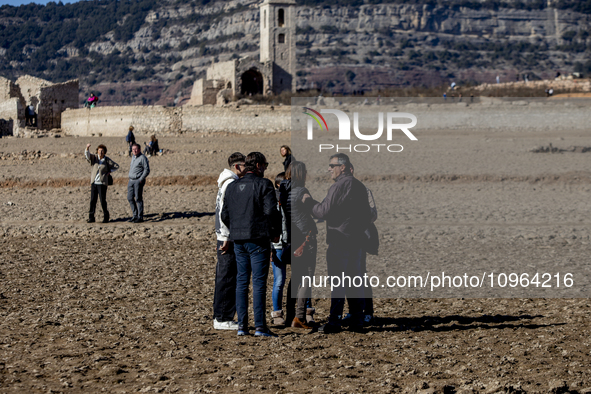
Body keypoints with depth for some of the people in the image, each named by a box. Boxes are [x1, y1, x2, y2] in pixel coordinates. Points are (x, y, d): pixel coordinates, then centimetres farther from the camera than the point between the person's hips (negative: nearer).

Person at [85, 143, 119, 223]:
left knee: (103, 201, -4)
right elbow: (87, 155, -14)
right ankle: (91, 218, 7)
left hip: (102, 183, -3)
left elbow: (116, 166, 10)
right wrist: (87, 148, -33)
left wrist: (109, 171, -1)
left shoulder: (107, 160, 2)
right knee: (92, 200, 2)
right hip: (94, 183, 3)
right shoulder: (94, 158, 6)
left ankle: (106, 217, 7)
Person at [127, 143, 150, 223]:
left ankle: (140, 217, -2)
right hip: (131, 180, 8)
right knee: (130, 198, 6)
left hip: (138, 181, -8)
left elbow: (147, 170, -12)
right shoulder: (133, 157, 17)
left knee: (138, 199, -7)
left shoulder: (142, 158, -9)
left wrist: (141, 179, -16)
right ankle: (135, 215, 15)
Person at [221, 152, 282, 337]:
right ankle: (260, 326, -5)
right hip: (258, 239, -6)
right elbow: (270, 211, -15)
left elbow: (225, 215, 13)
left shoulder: (232, 186, 12)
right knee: (259, 283, -4)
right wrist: (275, 232, -2)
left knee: (241, 282, 10)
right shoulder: (263, 184, -7)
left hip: (238, 240, 6)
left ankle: (242, 325, 9)